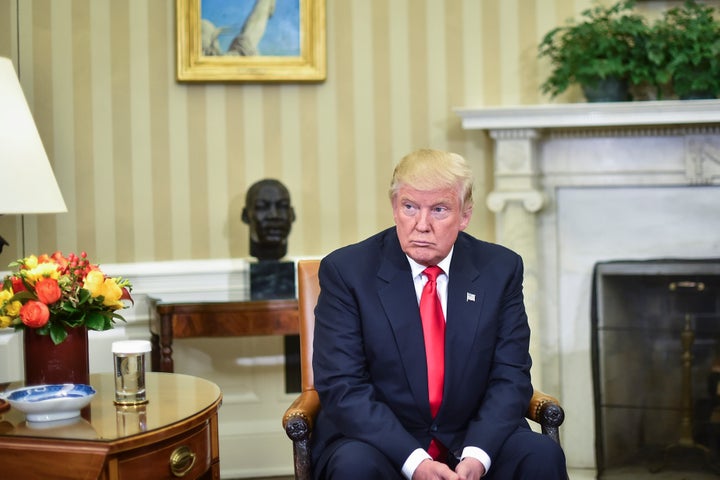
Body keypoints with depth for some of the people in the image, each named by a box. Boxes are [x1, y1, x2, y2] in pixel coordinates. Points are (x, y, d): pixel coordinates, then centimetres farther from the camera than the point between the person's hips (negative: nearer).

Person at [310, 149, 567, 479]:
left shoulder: (501, 269, 1)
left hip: (472, 439, 2)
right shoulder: (345, 270, -7)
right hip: (382, 441, -2)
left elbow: (510, 377, -2)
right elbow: (342, 386, -13)